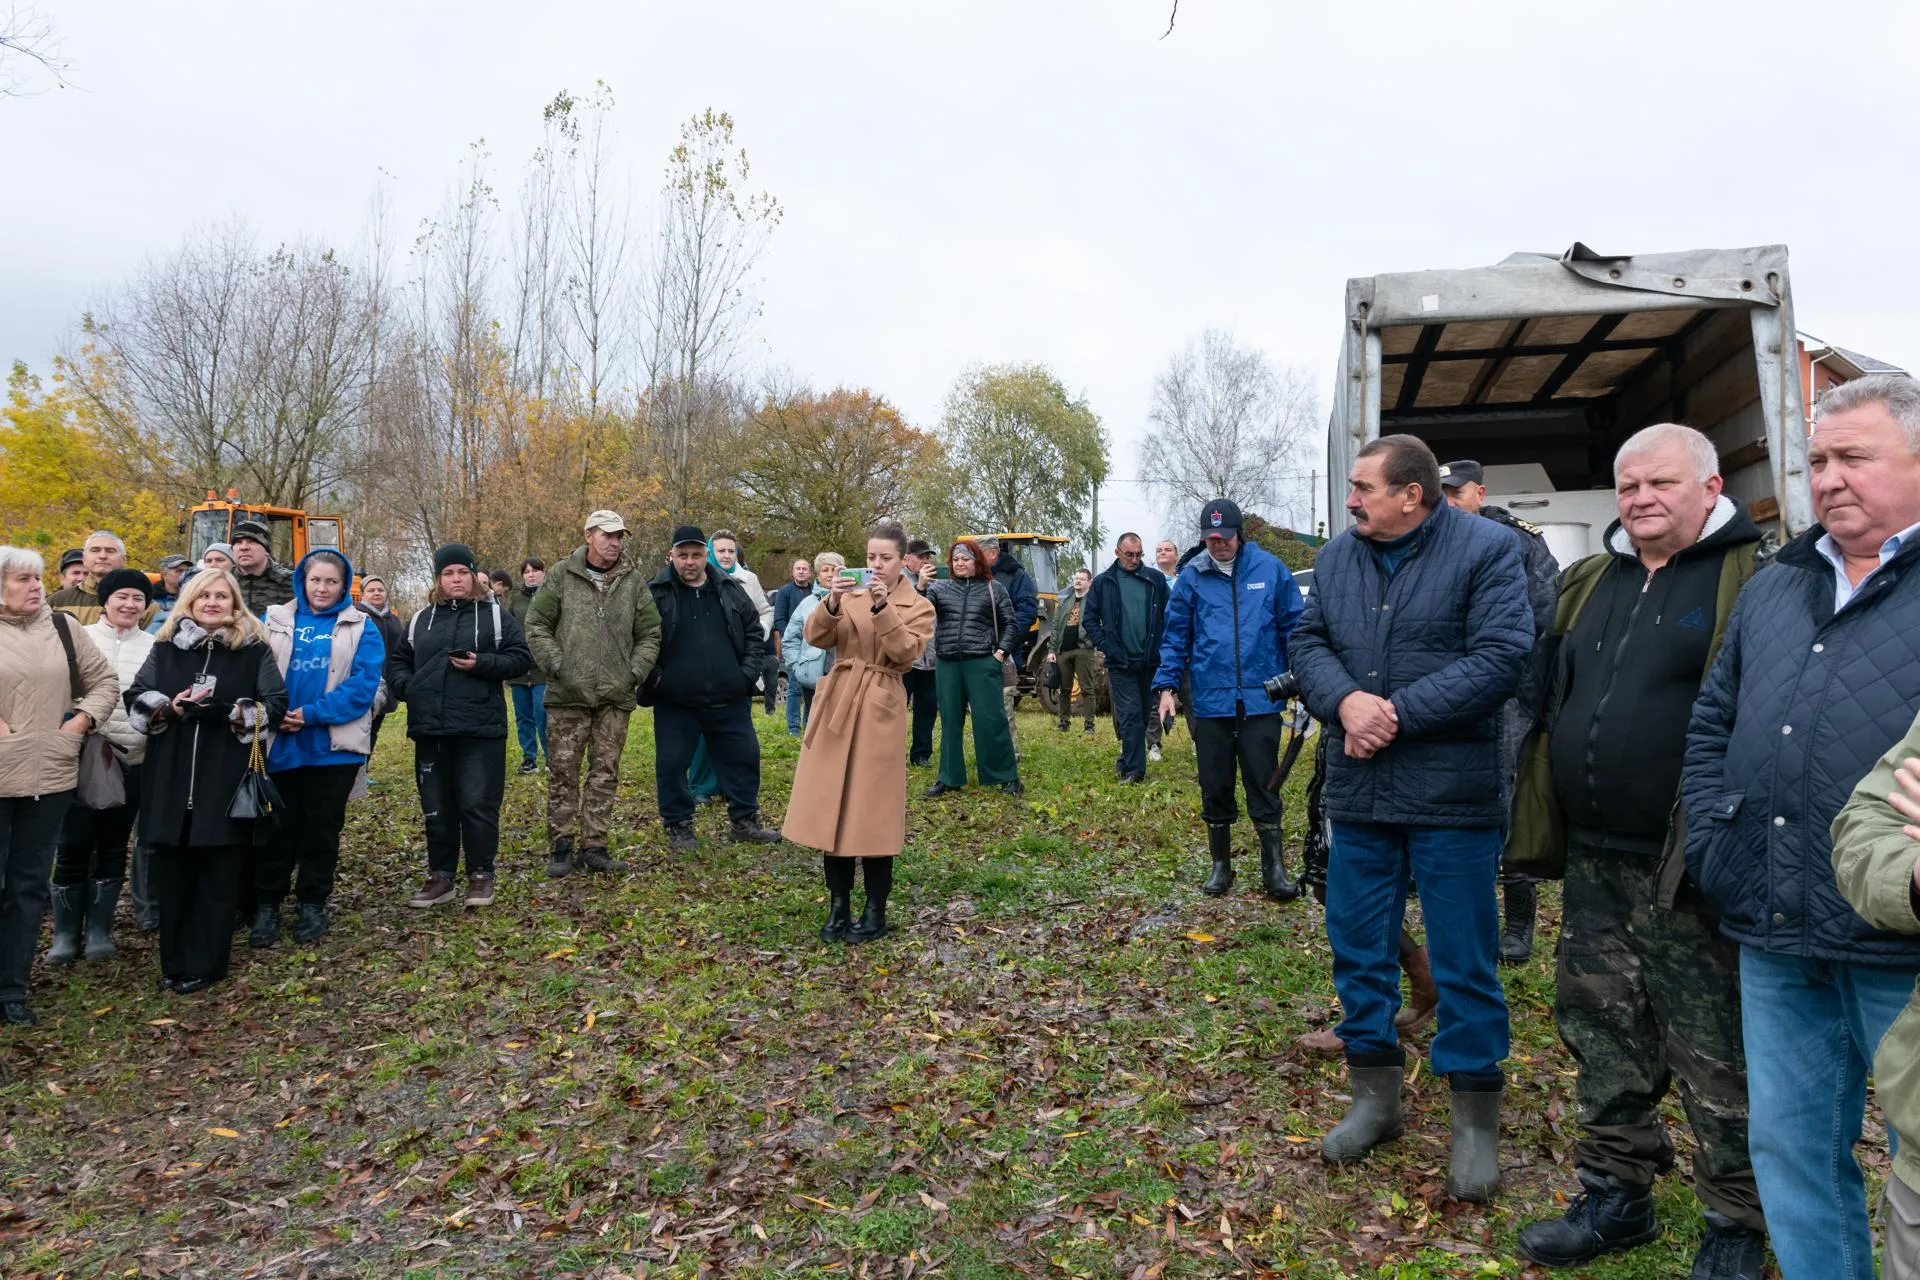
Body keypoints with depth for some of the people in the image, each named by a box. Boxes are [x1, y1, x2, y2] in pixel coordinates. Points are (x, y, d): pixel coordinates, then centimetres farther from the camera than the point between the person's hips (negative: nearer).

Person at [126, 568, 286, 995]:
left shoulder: (254, 649, 2)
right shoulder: (165, 647, 10)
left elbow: (276, 704, -2)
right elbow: (135, 700, 10)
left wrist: (229, 713, -18)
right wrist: (169, 708, -10)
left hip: (227, 779, -3)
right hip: (171, 778, 3)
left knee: (218, 877, 3)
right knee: (173, 875, 9)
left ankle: (204, 964, 14)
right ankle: (174, 962, 22)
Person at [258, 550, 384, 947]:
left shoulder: (361, 628, 1)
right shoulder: (275, 621, 8)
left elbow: (364, 683, -10)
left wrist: (313, 714, -18)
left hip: (334, 745, -1)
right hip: (281, 742, 1)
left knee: (322, 826, 10)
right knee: (278, 826, 8)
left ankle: (312, 903, 23)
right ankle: (266, 904, 19)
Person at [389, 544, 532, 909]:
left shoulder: (496, 615, 5)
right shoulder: (420, 620, 16)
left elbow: (520, 657, -1)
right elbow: (398, 662, 20)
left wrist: (482, 664, -15)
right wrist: (405, 685, 0)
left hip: (480, 730, -4)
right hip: (431, 731, 4)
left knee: (478, 806, -2)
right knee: (436, 809, 11)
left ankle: (481, 875, 12)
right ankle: (440, 876, 22)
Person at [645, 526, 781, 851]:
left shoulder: (731, 590, 6)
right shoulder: (655, 593, -3)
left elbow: (754, 633, 11)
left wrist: (748, 673, 1)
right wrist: (654, 678, -10)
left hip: (729, 700, 3)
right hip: (675, 702, -2)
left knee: (743, 758, 9)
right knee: (671, 764, 5)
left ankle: (745, 822, 24)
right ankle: (679, 826, 21)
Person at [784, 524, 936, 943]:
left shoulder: (918, 607, 3)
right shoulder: (850, 595, 12)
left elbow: (904, 653, -12)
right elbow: (816, 637, -1)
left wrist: (882, 608, -21)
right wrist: (832, 603, -18)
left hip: (880, 710, -3)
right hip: (837, 703, 4)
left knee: (872, 812, -1)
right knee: (831, 807, 5)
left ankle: (875, 912, 12)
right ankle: (838, 907, 18)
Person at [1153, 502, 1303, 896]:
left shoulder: (1270, 569, -1)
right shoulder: (1191, 577, 2)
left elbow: (1293, 626, 3)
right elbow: (1175, 636, 6)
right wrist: (1166, 686, 0)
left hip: (1260, 698, -2)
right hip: (1209, 700, 2)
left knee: (1264, 786, 2)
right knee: (1215, 788, 11)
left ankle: (1275, 869, 13)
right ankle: (1220, 864, 27)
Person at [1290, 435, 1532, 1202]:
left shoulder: (1486, 550, -7)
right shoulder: (1336, 557, 9)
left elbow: (1502, 658, -16)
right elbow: (1308, 644, 6)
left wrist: (1400, 714, -20)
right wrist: (1345, 701, -15)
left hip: (1452, 794, -5)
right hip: (1357, 791, 5)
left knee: (1464, 962, 5)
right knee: (1358, 949, 13)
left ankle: (1476, 1123, 23)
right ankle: (1375, 1098, 31)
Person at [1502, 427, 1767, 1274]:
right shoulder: (1590, 583, 13)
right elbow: (1553, 701, 20)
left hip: (1691, 871, -6)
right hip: (1593, 863, 6)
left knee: (1716, 1060, 8)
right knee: (1602, 1037, 16)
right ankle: (1615, 1194, 33)